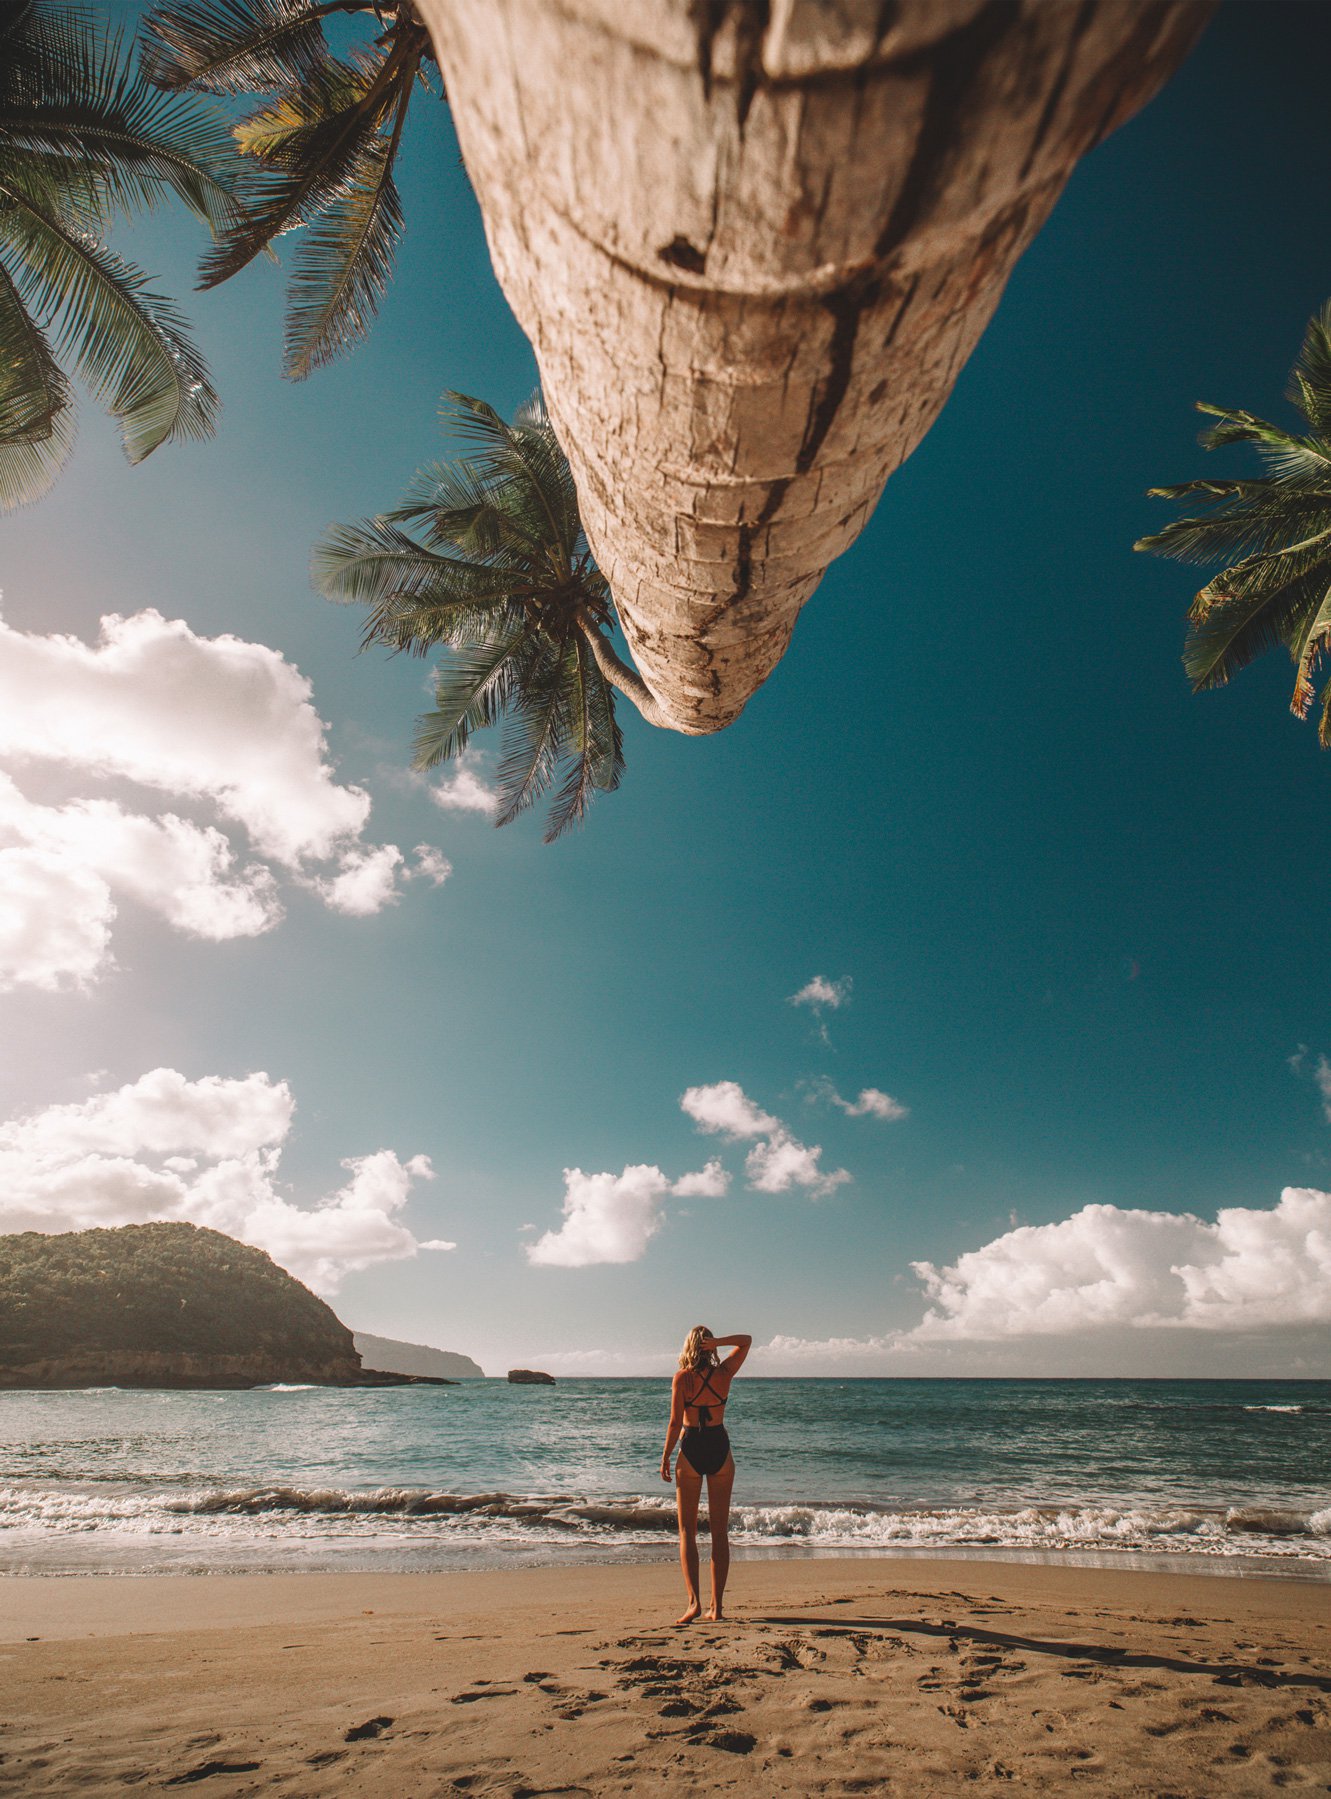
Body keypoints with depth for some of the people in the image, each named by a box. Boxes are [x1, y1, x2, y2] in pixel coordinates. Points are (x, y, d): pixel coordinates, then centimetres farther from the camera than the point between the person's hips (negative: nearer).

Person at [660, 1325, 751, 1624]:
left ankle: (694, 1600, -4)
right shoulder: (724, 1374, -4)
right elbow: (746, 1341, 9)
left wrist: (665, 1457, 0)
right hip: (720, 1449, 2)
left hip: (690, 1451, -2)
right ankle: (716, 1607, 11)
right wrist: (717, 1342, -8)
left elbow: (676, 1423, -11)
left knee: (687, 1531, 8)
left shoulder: (682, 1378, -11)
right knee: (719, 1532, 10)